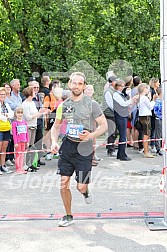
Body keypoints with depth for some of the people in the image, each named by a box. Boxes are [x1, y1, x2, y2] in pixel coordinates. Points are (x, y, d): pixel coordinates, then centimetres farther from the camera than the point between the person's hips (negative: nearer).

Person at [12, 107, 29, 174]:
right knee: (18, 155, 0)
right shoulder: (14, 123, -6)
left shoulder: (25, 122, 9)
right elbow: (14, 133, -8)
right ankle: (18, 169, 5)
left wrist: (27, 141, 10)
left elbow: (27, 133, 12)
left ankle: (21, 168, 14)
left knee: (22, 155, 9)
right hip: (18, 141, -5)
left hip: (23, 141, 5)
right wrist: (15, 143, -12)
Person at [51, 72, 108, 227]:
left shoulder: (91, 104, -6)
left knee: (80, 187, -3)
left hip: (84, 148, -3)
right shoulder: (63, 105, 6)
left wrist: (90, 135, -20)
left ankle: (85, 191, 37)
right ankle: (68, 216, 20)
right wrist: (54, 142, 0)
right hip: (67, 145, 3)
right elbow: (56, 126, 17)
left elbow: (104, 125, -4)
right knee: (63, 184, 2)